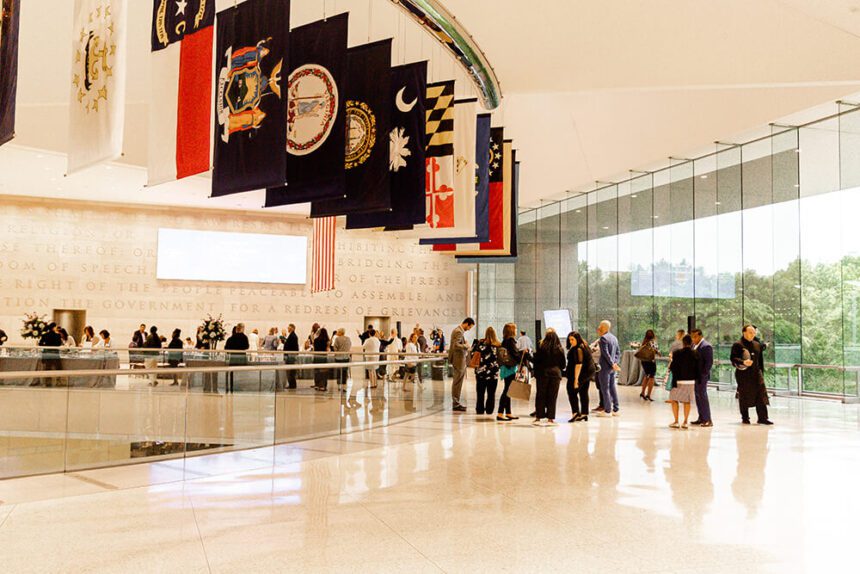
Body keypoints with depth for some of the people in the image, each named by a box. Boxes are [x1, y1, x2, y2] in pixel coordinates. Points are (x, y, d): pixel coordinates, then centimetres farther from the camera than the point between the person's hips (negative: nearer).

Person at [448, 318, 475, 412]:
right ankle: (456, 404, 1)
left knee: (458, 382, 15)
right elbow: (455, 345, -28)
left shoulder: (460, 331, 13)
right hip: (459, 360, -11)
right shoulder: (458, 332, -18)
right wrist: (466, 346, -16)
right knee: (458, 382, -4)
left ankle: (456, 402, 22)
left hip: (461, 359, 11)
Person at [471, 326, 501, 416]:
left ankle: (480, 409, 14)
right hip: (494, 372, 1)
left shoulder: (480, 343, -11)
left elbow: (473, 351, -1)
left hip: (481, 371, -1)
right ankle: (489, 409, 13)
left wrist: (475, 341, 11)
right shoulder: (498, 345, -6)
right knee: (491, 393, 10)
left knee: (480, 392, 10)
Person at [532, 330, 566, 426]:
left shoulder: (541, 347, -7)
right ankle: (550, 418, 6)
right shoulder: (560, 349, 1)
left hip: (543, 373, -1)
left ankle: (538, 417, 7)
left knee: (540, 395, 6)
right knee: (552, 396, 6)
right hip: (556, 373, 2)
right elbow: (563, 364, 6)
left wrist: (536, 372, 4)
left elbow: (536, 360, -5)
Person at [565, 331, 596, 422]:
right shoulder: (584, 346, 13)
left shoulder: (578, 349, -20)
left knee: (572, 393, -7)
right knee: (584, 393, 14)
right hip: (588, 373, 10)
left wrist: (576, 379, -27)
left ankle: (576, 413, -13)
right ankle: (584, 414, 17)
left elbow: (578, 364, -26)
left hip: (581, 374, -10)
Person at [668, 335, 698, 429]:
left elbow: (673, 367, -13)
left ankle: (676, 421, 8)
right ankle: (685, 422, 13)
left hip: (678, 380, -3)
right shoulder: (695, 354, -2)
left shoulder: (677, 353, -11)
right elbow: (697, 369, 2)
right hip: (691, 381, 3)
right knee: (687, 401, 12)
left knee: (674, 400, 10)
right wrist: (695, 378, 10)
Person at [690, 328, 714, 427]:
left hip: (701, 376, -9)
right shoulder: (694, 345, 12)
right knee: (698, 397, 12)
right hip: (695, 376, 9)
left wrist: (703, 375, -19)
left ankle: (708, 420, 0)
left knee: (702, 396, -6)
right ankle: (701, 418, 20)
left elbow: (709, 362, -18)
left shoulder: (706, 346, -14)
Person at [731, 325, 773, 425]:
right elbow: (733, 359, -9)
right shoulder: (737, 345, -2)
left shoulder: (758, 345, 15)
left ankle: (762, 417, 0)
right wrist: (743, 362, -25)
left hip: (756, 373, 4)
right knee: (744, 397, 2)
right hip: (743, 374, -4)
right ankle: (745, 418, 14)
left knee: (761, 395, -4)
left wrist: (761, 372, 16)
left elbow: (761, 360, 20)